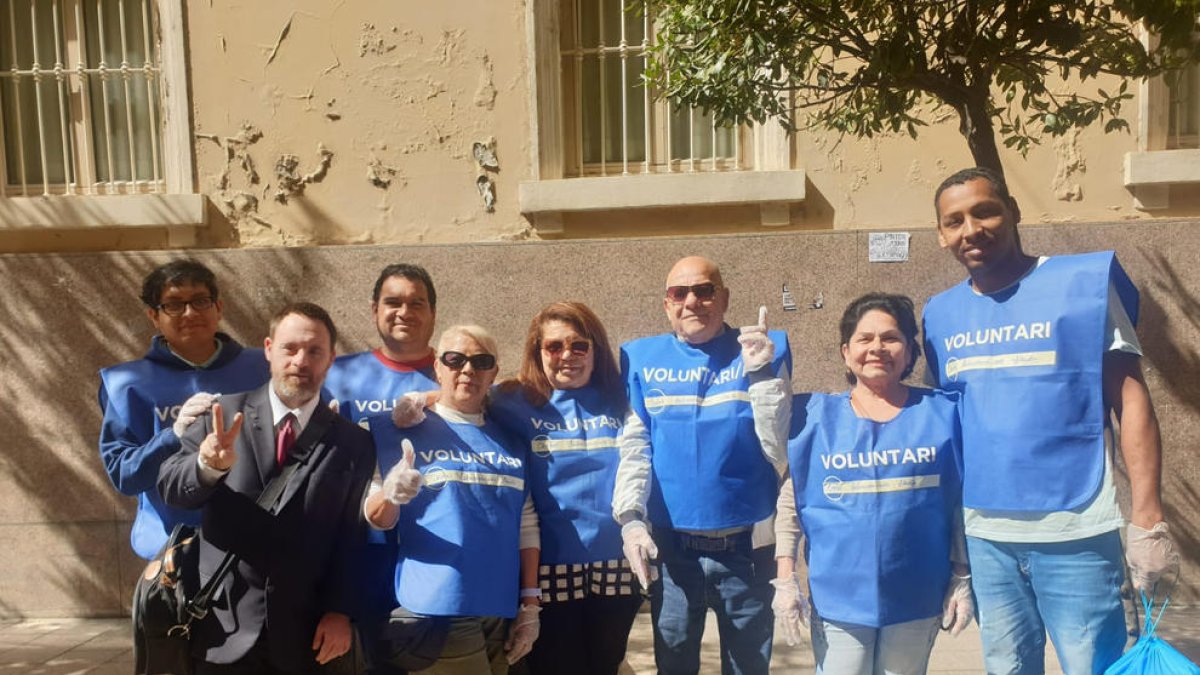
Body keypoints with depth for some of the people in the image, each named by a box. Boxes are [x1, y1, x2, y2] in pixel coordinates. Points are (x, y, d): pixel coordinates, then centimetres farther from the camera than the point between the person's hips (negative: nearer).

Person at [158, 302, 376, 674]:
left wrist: (340, 611, -7)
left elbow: (352, 539, -1)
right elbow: (168, 485, -7)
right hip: (224, 628, 1)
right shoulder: (224, 414, 0)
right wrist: (208, 465, -27)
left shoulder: (353, 443, -1)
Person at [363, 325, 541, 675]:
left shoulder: (509, 442, 11)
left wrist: (530, 603, 5)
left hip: (501, 612, 4)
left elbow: (527, 526, 10)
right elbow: (375, 520, -3)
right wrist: (389, 495, -24)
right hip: (438, 608, -4)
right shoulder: (405, 431, 0)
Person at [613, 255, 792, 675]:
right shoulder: (642, 358, 2)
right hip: (671, 545, 1)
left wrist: (760, 373, -16)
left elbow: (779, 451, -7)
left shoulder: (764, 351, -1)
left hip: (748, 545, 0)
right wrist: (630, 518, -13)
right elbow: (634, 448, -1)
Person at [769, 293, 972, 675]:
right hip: (838, 596, -1)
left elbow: (961, 503, 4)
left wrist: (963, 579, 2)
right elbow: (789, 502, -1)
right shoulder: (816, 416, -2)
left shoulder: (942, 413, 0)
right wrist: (785, 579, -4)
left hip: (917, 597, 1)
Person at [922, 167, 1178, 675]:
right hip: (983, 535, 4)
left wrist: (1147, 518, -11)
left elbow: (1130, 400, -5)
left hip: (1075, 532, -4)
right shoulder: (940, 313, 6)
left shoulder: (1086, 282, -5)